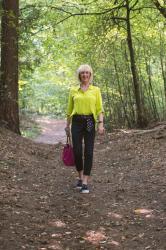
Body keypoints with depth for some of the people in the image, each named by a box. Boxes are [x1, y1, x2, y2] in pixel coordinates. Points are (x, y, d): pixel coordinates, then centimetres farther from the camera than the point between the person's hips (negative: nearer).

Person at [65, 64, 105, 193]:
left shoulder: (96, 90, 5)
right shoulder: (73, 90, 8)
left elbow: (99, 109, 1)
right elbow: (69, 109, 14)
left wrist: (101, 124, -11)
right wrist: (67, 125, 14)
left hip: (90, 122, -1)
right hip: (77, 122, 1)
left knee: (89, 152, -6)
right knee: (77, 151, -3)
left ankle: (85, 182, -1)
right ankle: (81, 177, 22)